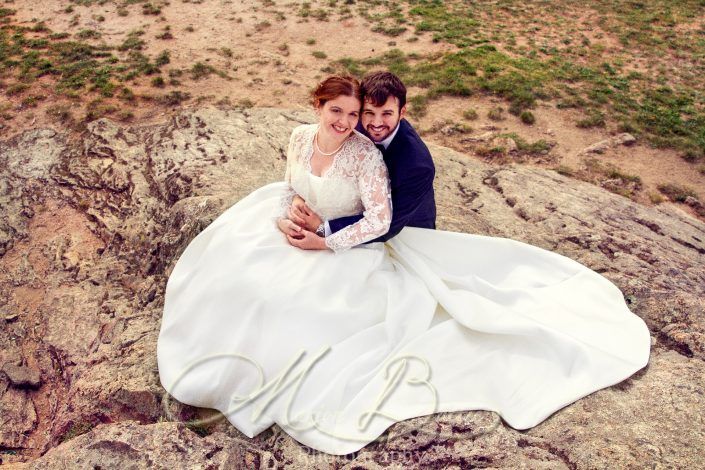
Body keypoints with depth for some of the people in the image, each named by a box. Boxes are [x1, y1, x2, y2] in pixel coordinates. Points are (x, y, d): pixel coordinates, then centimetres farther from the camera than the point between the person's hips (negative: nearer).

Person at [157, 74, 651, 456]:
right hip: (301, 235, 7)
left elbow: (380, 221, -25)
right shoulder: (301, 137, -6)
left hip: (352, 247, -7)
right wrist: (282, 217, -12)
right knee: (237, 261, 2)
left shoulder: (365, 155, -24)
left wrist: (325, 244, -25)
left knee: (289, 292, -22)